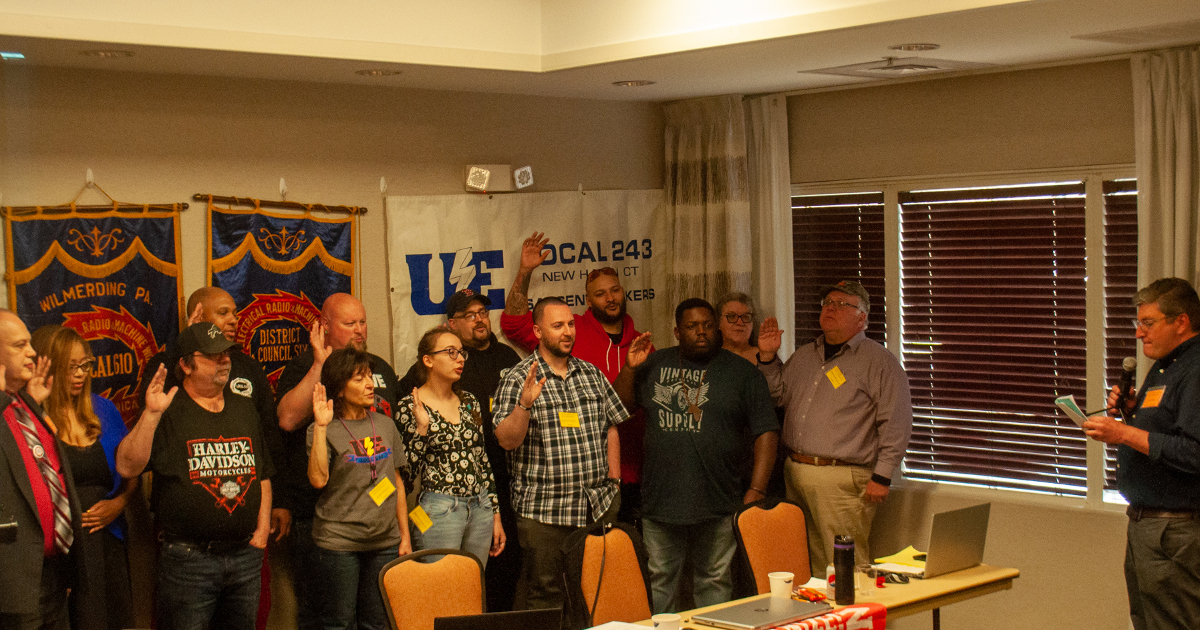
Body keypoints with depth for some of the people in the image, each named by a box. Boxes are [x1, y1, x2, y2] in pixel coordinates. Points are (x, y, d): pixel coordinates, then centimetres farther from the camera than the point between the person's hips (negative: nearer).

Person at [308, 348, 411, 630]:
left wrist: (405, 535, 11)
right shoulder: (325, 430, -4)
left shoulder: (385, 424, 10)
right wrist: (321, 426, -21)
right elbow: (318, 479, -20)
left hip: (385, 541, 4)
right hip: (339, 541, -4)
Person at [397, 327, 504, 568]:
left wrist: (495, 514, 13)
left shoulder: (469, 402, 11)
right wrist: (422, 427, -21)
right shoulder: (409, 407, -4)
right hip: (438, 511, -5)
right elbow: (407, 469, -10)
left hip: (480, 510, 5)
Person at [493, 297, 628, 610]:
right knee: (544, 594, -1)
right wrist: (525, 404, -27)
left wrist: (613, 478, 12)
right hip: (544, 511, -5)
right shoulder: (518, 380, -4)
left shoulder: (591, 374, 12)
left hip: (599, 506, 5)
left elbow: (611, 427, 19)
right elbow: (507, 441, -12)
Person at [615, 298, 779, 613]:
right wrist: (631, 368, -3)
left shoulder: (743, 373, 2)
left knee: (715, 581, 7)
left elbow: (766, 432, -2)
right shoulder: (655, 365, 11)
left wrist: (756, 490, -11)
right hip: (661, 500, 2)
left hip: (718, 502, -2)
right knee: (659, 580, 9)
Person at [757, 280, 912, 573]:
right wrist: (768, 357, 10)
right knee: (806, 563, 10)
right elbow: (780, 395, 24)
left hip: (842, 479, -6)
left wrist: (882, 477, -11)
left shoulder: (879, 361, -3)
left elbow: (896, 423, -7)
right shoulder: (805, 355, 18)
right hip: (794, 472, 6)